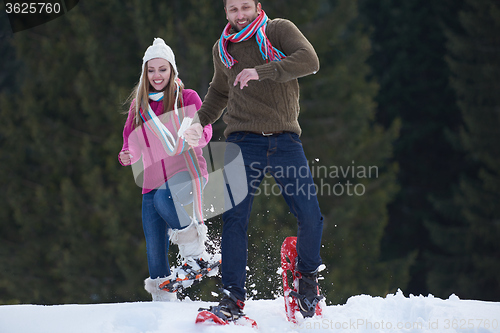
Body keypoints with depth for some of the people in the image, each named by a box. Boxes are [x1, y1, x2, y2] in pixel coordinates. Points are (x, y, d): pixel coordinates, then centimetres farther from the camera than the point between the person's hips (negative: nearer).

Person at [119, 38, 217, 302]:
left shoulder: (187, 99, 4)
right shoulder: (139, 105, 13)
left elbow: (205, 131, -2)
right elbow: (133, 144, 18)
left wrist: (191, 138, -25)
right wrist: (127, 157, -5)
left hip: (188, 171, -4)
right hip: (153, 180, 4)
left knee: (164, 199, -37)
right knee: (155, 249, -5)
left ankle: (195, 254, -21)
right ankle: (162, 299, 8)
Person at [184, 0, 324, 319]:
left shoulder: (280, 30, 0)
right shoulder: (222, 50, 12)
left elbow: (309, 60, -18)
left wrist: (262, 71, -27)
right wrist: (201, 120, 13)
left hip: (285, 140, -2)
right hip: (244, 140, 2)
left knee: (311, 217, -7)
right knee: (235, 218, -11)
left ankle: (308, 275, 20)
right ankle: (234, 296, -5)